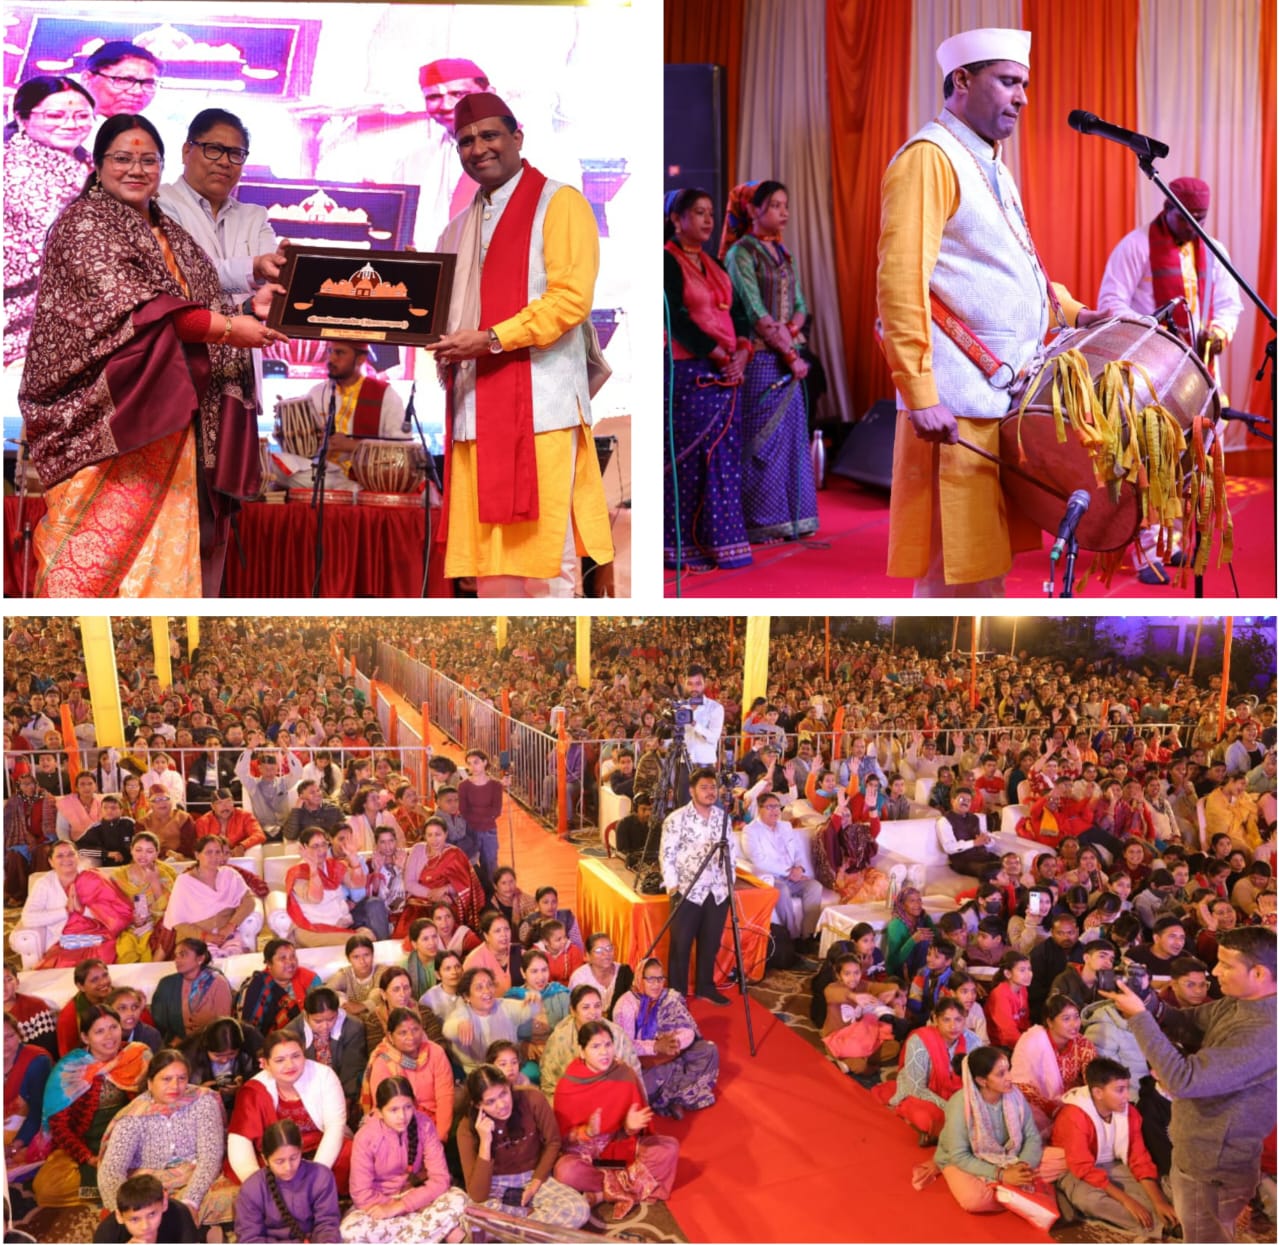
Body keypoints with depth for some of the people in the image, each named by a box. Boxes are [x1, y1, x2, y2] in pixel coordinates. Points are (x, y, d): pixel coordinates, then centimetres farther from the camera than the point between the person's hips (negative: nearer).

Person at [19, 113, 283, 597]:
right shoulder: (83, 223, -2)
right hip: (105, 419, -7)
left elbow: (193, 313, 20)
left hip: (167, 424, 7)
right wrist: (226, 328, -16)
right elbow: (125, 306, -15)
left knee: (161, 547, 0)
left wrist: (249, 308, 1)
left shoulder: (172, 238, 22)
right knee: (100, 539, -12)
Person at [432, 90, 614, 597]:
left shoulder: (558, 203, 2)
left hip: (539, 403, -6)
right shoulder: (459, 229, 23)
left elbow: (572, 298, -10)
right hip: (475, 404, 7)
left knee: (541, 558, -8)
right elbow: (442, 311, 27)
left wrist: (491, 339, -17)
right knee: (487, 554, 2)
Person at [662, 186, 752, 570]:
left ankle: (719, 542, 9)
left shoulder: (713, 264, 18)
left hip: (727, 374, 7)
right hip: (689, 373, -7)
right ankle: (683, 547, 1)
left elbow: (737, 313, 15)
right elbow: (677, 319, -14)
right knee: (688, 461, -5)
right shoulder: (667, 262, -5)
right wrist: (719, 355, -14)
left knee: (726, 460, 5)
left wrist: (741, 353, -3)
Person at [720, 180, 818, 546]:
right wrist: (790, 354, -12)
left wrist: (790, 330, -9)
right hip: (759, 358, -7)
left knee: (791, 435, 7)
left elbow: (799, 305, 13)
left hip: (788, 356, 7)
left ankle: (790, 518, 13)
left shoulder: (783, 254, 15)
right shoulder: (741, 253, -8)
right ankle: (760, 523, 1)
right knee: (762, 439, -5)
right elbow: (756, 313, -13)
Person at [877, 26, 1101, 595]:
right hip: (959, 405, -9)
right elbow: (901, 282, -18)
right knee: (958, 573, -7)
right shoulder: (929, 157, -9)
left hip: (1006, 396, 9)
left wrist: (1071, 312, 17)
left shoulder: (989, 164, 21)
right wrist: (920, 395, -24)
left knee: (987, 564, 13)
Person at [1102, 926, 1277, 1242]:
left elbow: (1182, 1080, -34)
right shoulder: (1237, 1004, -2)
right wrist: (1150, 1003, -14)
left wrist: (1138, 1017, -27)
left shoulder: (1263, 1033, -32)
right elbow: (1186, 1023, 8)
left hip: (1212, 1169, -9)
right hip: (1195, 1154, 9)